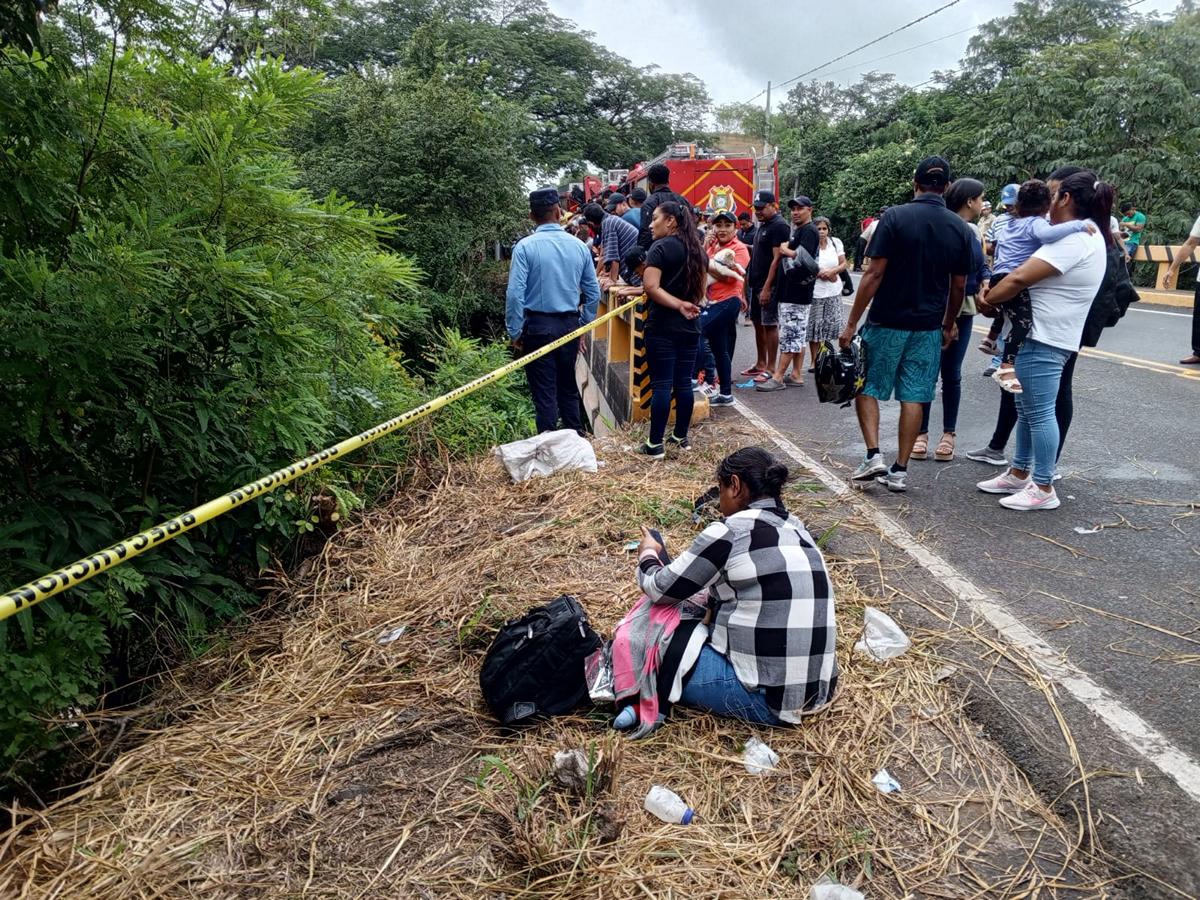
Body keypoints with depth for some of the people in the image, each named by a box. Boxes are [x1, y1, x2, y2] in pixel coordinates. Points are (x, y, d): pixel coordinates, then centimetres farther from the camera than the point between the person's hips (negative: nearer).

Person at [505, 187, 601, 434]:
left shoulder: (525, 246, -11)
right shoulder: (579, 246, 1)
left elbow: (515, 294, -15)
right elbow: (593, 293, 4)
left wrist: (515, 332, -6)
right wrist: (583, 326, 15)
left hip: (538, 326, -4)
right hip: (570, 325, 4)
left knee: (545, 394, 4)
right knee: (568, 388, 18)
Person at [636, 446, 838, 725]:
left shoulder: (729, 533, -13)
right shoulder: (796, 530, 9)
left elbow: (659, 590, -1)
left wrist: (648, 554, 18)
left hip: (767, 700, -7)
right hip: (818, 690, 7)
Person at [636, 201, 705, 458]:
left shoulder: (661, 247, -9)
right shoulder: (698, 250, 12)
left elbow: (651, 287, -19)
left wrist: (678, 306, -16)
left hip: (663, 327, -7)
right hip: (690, 326, 7)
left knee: (661, 385, -4)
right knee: (683, 383, 12)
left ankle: (655, 444, 0)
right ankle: (681, 437, 20)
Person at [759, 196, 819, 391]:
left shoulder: (809, 231, -11)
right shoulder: (798, 230, 19)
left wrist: (785, 251, -12)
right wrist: (786, 250, 4)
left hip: (797, 292, -10)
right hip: (791, 290, 10)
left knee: (789, 333, -9)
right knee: (797, 334, 12)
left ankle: (778, 377, -9)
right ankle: (796, 374, 17)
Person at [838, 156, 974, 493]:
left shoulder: (895, 217, -10)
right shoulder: (961, 229, 3)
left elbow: (874, 274, -13)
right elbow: (959, 286, 8)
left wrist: (851, 323, -9)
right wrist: (949, 324, 24)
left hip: (887, 322, -3)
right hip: (929, 326, 3)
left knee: (867, 387, 11)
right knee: (913, 396, 7)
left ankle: (874, 455, -1)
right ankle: (899, 470, 9)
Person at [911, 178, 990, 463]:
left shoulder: (975, 233, 10)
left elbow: (981, 265, 15)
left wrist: (986, 280, -10)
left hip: (964, 311, 6)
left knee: (952, 374, 10)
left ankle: (948, 434, 16)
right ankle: (922, 433, 8)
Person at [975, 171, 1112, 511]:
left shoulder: (1073, 239, -18)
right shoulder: (1090, 235, 17)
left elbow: (1019, 279, -24)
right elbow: (1034, 279, 20)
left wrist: (988, 299, -7)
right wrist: (996, 297, 8)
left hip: (1044, 339, -11)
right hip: (1044, 335, 11)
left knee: (1039, 412, -5)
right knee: (1028, 408, 17)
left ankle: (1044, 488, 2)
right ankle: (1019, 473, 26)